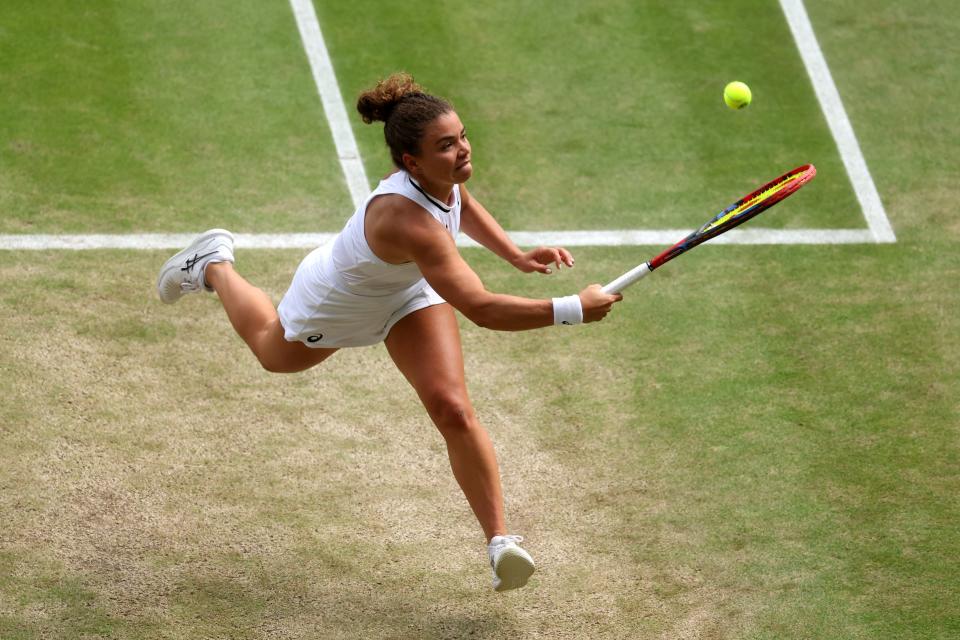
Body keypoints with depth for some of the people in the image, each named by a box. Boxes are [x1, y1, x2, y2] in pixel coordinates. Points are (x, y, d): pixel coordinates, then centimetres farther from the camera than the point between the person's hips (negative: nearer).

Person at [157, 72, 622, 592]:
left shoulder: (446, 175, -26)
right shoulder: (407, 219, -49)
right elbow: (480, 308, -53)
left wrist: (518, 256, -5)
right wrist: (573, 310, -52)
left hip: (407, 292, 5)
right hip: (335, 304, -5)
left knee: (453, 410, -15)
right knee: (273, 352, 30)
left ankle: (499, 540, -9)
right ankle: (214, 265, 56)